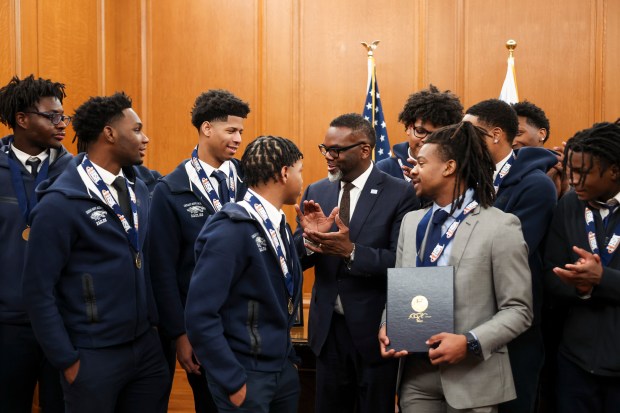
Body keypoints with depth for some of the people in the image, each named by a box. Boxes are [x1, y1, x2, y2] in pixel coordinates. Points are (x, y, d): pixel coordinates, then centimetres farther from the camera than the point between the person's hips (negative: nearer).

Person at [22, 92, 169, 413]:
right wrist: (68, 361, -11)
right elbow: (38, 291, -13)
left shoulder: (139, 189, 6)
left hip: (147, 345, 6)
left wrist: (157, 325, 8)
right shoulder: (60, 203, -14)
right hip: (94, 355, -6)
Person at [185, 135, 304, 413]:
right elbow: (200, 315, -21)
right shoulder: (231, 231, -19)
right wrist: (233, 381, -18)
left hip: (283, 367, 8)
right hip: (246, 373, -8)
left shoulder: (279, 226, 5)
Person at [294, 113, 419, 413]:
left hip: (375, 329, -4)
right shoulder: (316, 192, 4)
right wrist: (309, 236, -18)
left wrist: (351, 251, -29)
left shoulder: (400, 194, -11)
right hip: (328, 327, 4)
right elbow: (296, 260, 3)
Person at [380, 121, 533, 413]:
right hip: (416, 372, 5)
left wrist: (470, 343, -20)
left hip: (472, 376, -5)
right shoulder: (411, 222, 8)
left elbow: (518, 310, -9)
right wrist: (387, 326, -4)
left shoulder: (500, 227, -9)